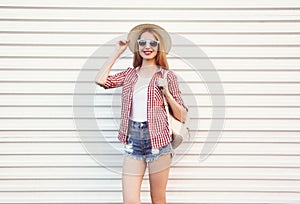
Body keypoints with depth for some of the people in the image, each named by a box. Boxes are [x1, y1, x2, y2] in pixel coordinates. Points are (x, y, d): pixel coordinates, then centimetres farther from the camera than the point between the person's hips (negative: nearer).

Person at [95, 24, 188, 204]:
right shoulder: (130, 74, 11)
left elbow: (182, 116, 3)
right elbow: (101, 80, -5)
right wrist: (118, 51, 4)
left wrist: (166, 91, -13)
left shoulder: (167, 76, 2)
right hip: (132, 140, 2)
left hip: (157, 140, -2)